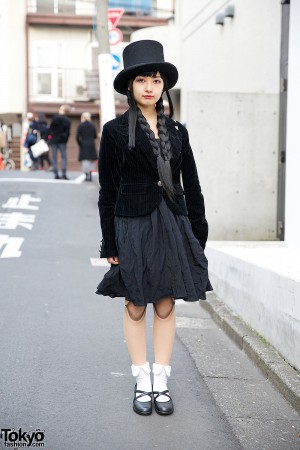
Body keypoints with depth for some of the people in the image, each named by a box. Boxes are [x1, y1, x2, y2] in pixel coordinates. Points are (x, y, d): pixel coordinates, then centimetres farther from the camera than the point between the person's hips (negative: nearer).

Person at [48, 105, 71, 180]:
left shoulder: (55, 118, -7)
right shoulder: (68, 121, -1)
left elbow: (50, 128, -5)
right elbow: (68, 132, 0)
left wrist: (49, 137, 2)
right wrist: (65, 139, 10)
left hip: (53, 139, 0)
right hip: (62, 140, 0)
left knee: (54, 157, 5)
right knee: (64, 157, 5)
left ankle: (56, 174, 3)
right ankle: (63, 174, -6)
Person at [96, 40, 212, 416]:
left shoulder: (176, 131, 8)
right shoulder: (115, 130, -2)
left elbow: (191, 185, 10)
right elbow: (107, 191, -3)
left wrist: (198, 235, 6)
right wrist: (110, 244, -6)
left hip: (172, 226, 3)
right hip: (133, 226, -3)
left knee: (166, 305, 7)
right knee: (135, 306, 6)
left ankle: (161, 382, 18)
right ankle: (141, 383, 18)